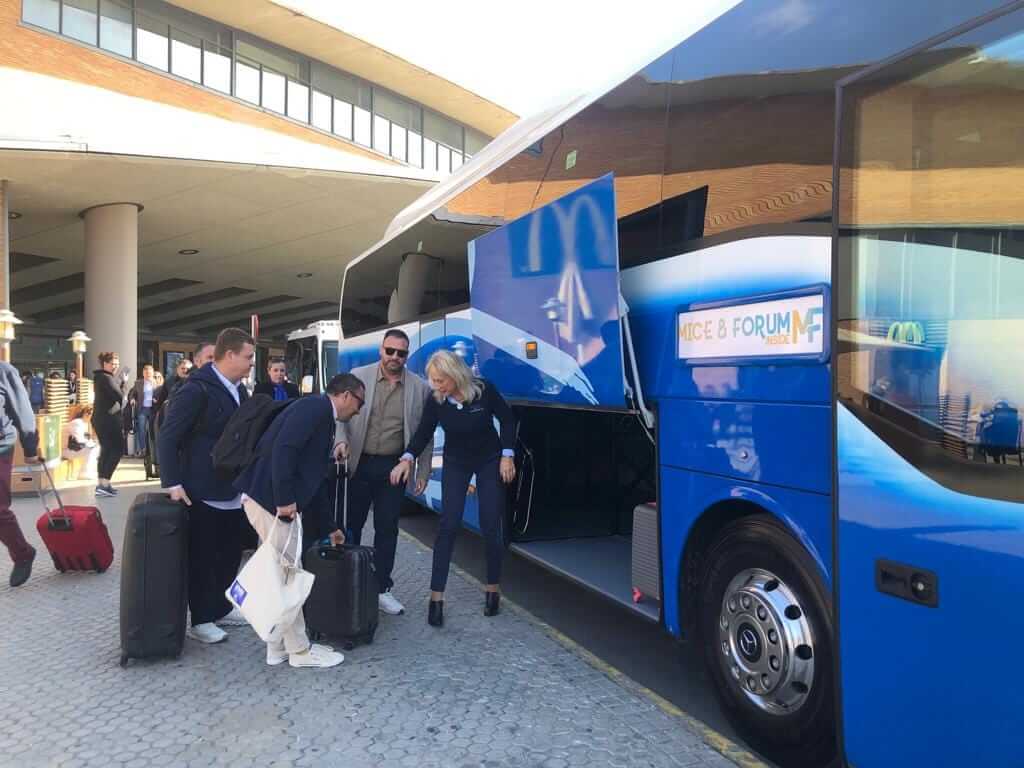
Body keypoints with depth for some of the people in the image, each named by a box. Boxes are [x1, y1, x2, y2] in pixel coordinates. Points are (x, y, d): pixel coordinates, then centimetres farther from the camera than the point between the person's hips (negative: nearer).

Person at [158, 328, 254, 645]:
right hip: (204, 493, -8)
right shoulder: (196, 389, -15)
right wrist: (173, 483, -21)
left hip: (234, 491, 8)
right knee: (202, 558, 4)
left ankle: (221, 608, 31)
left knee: (231, 554, 16)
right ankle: (200, 620, 16)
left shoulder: (238, 389, 11)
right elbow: (167, 438, -17)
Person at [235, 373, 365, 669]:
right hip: (269, 499, -10)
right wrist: (284, 499, -24)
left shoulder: (321, 415, 20)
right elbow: (283, 449, -25)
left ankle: (278, 647, 27)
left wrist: (329, 527, 30)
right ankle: (300, 650, 12)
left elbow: (310, 480, 25)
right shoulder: (316, 406, -10)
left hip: (277, 501, 10)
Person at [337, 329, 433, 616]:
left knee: (387, 529, 8)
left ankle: (382, 589, 21)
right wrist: (341, 440, -16)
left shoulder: (420, 387, -1)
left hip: (394, 466, 0)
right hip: (358, 463, 0)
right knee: (351, 524, 10)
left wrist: (423, 472, 2)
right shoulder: (358, 377, -2)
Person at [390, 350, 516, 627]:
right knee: (448, 526, -6)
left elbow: (507, 419, -10)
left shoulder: (484, 390, -24)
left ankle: (492, 589, 18)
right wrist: (407, 458, -22)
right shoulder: (436, 401, -18)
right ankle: (436, 596, -2)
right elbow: (424, 432, -6)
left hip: (490, 461, -1)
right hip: (455, 463, 1)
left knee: (490, 526, 1)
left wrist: (507, 455, -12)